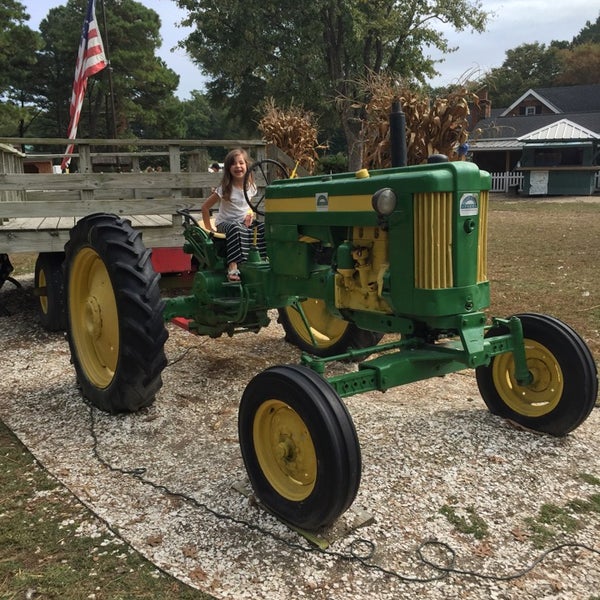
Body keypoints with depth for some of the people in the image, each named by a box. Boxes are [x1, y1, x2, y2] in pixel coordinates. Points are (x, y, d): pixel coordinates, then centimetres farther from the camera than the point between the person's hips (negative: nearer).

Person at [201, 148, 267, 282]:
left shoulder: (250, 186, 4)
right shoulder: (225, 188, -11)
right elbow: (205, 207, -6)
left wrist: (250, 214, 0)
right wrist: (209, 228, -6)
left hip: (244, 222, 5)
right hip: (225, 223, -5)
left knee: (264, 228, -23)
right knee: (236, 228, -41)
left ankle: (265, 259, -18)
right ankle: (232, 268, -52)